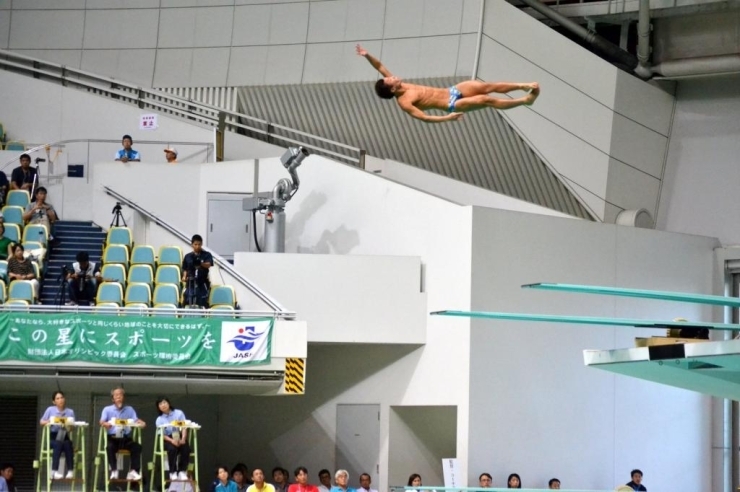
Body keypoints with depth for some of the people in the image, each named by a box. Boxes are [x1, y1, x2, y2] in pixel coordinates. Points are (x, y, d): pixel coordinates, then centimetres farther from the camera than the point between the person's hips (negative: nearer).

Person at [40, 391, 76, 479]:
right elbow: (42, 422, 7)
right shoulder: (50, 410, 5)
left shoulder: (70, 412, 8)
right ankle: (54, 471, -38)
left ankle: (70, 471, -31)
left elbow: (71, 428, 4)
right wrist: (49, 422, -14)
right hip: (52, 437, -2)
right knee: (58, 444, -35)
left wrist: (69, 425, -19)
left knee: (67, 444, -33)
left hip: (64, 437, 2)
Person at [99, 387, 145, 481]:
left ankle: (133, 471, -25)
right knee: (110, 447, -35)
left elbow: (136, 420, 5)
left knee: (137, 446, -26)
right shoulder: (107, 409, 9)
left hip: (125, 438, 2)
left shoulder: (130, 409, 16)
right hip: (112, 438, -2)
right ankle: (114, 471, -27)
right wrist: (105, 424, -31)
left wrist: (141, 423, -21)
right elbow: (102, 421, -6)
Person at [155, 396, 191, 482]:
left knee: (186, 448, -31)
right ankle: (173, 473, -23)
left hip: (180, 437, 1)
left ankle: (182, 472, -17)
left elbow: (184, 427, -4)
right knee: (172, 448, -35)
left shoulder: (179, 413, 3)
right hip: (168, 439, -1)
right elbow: (162, 435, -5)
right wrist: (172, 441, -24)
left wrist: (183, 439, -22)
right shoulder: (159, 419, 4)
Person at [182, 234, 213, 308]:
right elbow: (185, 269, 14)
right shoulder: (188, 256, 9)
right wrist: (184, 277, -6)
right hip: (191, 283, 2)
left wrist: (201, 263, -35)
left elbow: (208, 265, -15)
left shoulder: (206, 255, 2)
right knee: (189, 304, -1)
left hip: (202, 284, -2)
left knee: (203, 305, -6)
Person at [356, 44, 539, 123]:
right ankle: (526, 100, -2)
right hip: (452, 104, -7)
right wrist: (447, 118, -34)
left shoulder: (398, 86, 3)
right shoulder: (404, 103, -19)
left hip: (452, 91, 8)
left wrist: (367, 55, -10)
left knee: (488, 86, -4)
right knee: (487, 100, -13)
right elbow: (424, 117, -26)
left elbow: (380, 67, 4)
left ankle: (523, 86, 3)